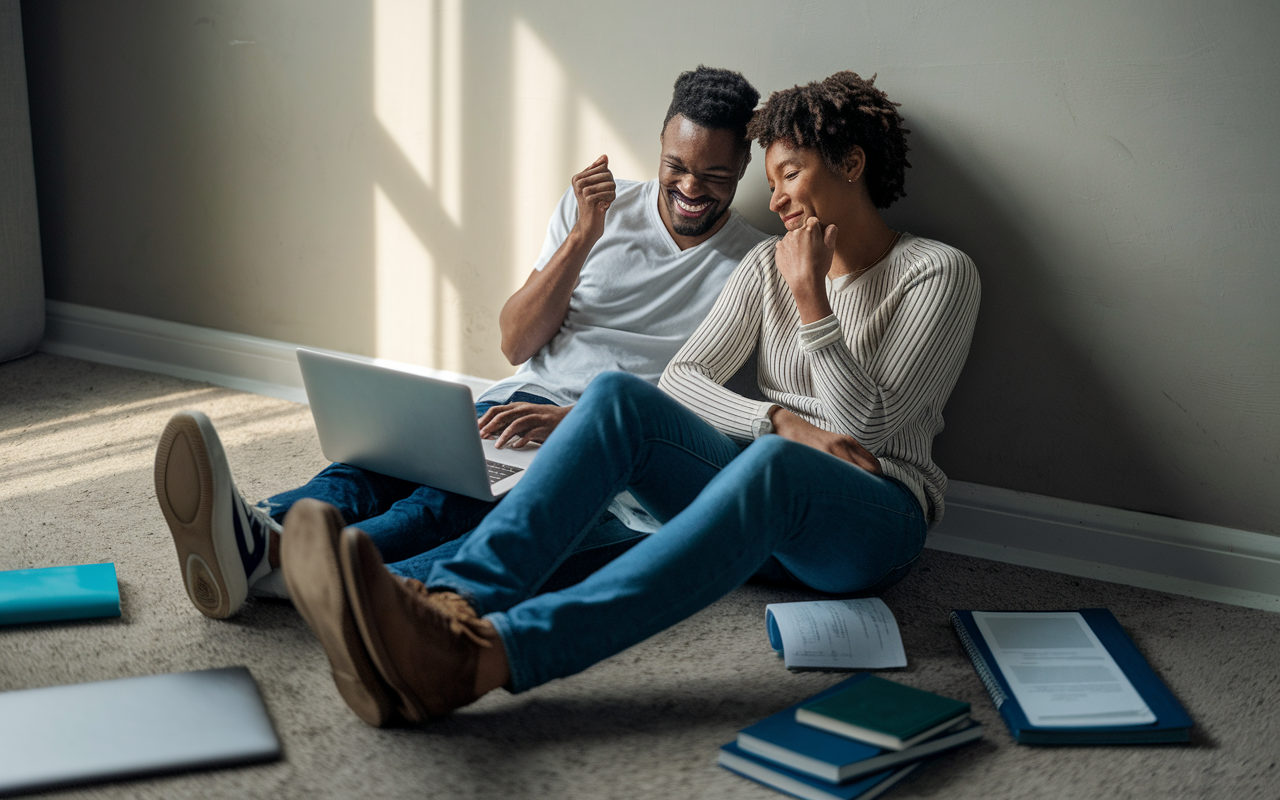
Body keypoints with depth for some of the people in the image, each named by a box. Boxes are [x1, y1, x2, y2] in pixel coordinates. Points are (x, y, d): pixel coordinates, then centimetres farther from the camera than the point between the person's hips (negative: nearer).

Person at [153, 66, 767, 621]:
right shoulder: (595, 205, 12)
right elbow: (516, 344, 7)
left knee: (463, 494, -35)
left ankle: (272, 557, -57)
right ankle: (259, 533, -56)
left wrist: (567, 420, -21)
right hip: (527, 403, 4)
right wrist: (582, 238, -6)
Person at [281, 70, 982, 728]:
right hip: (754, 485, 5)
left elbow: (869, 425, -8)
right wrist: (783, 420, -13)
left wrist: (810, 295, -11)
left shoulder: (940, 273, 2)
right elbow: (682, 377, 3)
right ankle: (450, 604, -50)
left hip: (872, 522, -4)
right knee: (617, 395, -25)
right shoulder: (768, 264, 17)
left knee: (771, 466, -42)